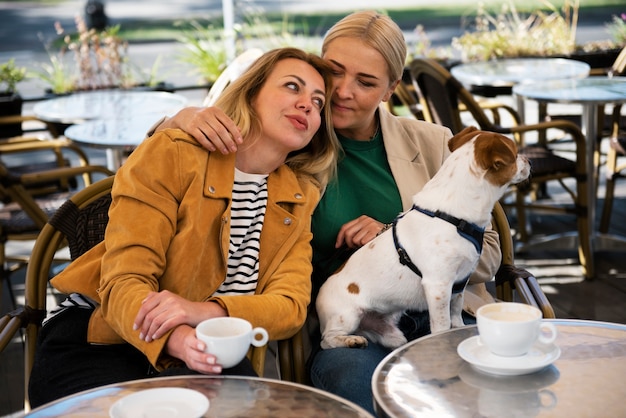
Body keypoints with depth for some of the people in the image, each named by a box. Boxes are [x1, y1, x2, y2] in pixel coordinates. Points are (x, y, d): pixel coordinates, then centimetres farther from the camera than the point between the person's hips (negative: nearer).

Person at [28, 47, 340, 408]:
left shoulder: (299, 199, 8)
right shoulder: (172, 154, -7)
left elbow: (291, 306, -5)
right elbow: (124, 280, -15)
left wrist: (208, 311, -28)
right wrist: (176, 340, -38)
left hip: (205, 361, 4)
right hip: (97, 341, -3)